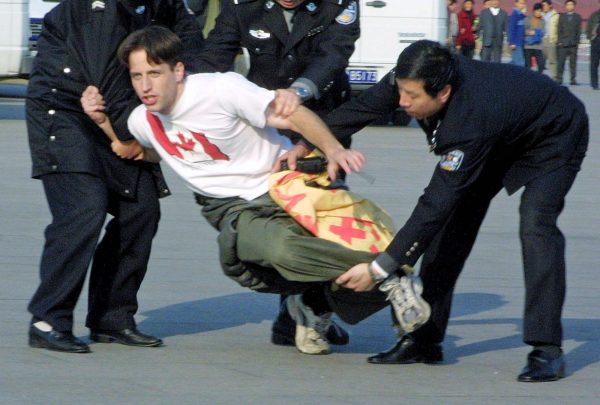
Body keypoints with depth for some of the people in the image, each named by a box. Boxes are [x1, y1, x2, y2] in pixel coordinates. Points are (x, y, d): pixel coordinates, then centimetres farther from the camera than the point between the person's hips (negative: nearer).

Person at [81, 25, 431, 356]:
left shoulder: (221, 88, -15)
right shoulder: (142, 120, 1)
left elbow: (293, 114, -17)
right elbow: (146, 153, 24)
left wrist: (334, 150, -33)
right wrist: (103, 122, 5)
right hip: (237, 214, 5)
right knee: (282, 249, -23)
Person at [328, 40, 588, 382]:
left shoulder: (469, 123, -46)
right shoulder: (409, 80, -27)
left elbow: (434, 206, -43)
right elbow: (361, 109, -6)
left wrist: (380, 267, -40)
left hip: (554, 138, -8)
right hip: (501, 140, 8)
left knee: (536, 225, -27)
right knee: (454, 218, -2)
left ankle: (547, 350, -24)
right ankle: (425, 339, 2)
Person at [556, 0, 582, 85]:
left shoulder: (577, 17, 9)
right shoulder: (562, 16, 10)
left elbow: (579, 30, 5)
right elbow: (559, 30, 6)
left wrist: (577, 41, -5)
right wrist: (560, 41, -3)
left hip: (573, 44, 0)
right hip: (563, 43, 0)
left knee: (573, 62, 1)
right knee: (560, 62, -5)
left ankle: (573, 79, 3)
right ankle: (559, 79, -2)